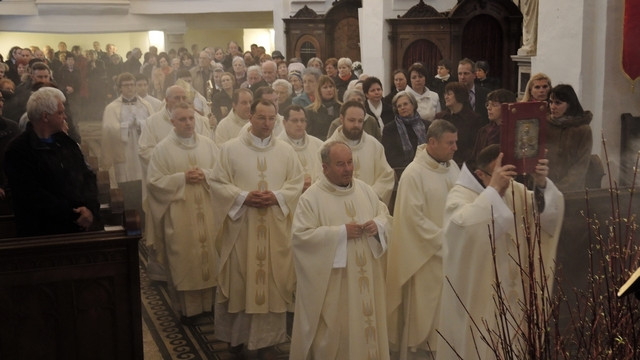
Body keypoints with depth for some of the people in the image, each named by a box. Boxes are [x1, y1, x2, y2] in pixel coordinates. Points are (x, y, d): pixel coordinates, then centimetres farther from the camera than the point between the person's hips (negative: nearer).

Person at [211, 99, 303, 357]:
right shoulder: (230, 148, -2)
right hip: (241, 225, -2)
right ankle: (238, 334, 23)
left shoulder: (286, 151, 5)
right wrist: (244, 197, -17)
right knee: (240, 280, 6)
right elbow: (219, 183, -4)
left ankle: (267, 335, 19)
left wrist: (277, 196, -14)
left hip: (276, 227, 2)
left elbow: (296, 183, 4)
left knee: (272, 279, 7)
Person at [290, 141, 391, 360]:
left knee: (366, 322, 15)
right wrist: (341, 232, -21)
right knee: (333, 332, 5)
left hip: (364, 278, 5)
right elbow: (300, 236, -19)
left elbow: (385, 215, 14)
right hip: (332, 282, -5)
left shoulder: (365, 190, 6)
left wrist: (378, 224, -11)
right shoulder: (311, 198, -12)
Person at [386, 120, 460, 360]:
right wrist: (444, 240, -16)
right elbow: (414, 217, -17)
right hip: (426, 254, -6)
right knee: (424, 309, 6)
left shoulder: (453, 167, 4)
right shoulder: (414, 174, -16)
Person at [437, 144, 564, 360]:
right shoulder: (460, 195, -14)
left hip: (511, 291, 6)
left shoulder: (515, 191, 5)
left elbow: (550, 212, -4)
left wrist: (542, 185, -23)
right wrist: (493, 189, -36)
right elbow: (466, 224, -35)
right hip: (476, 295, -6)